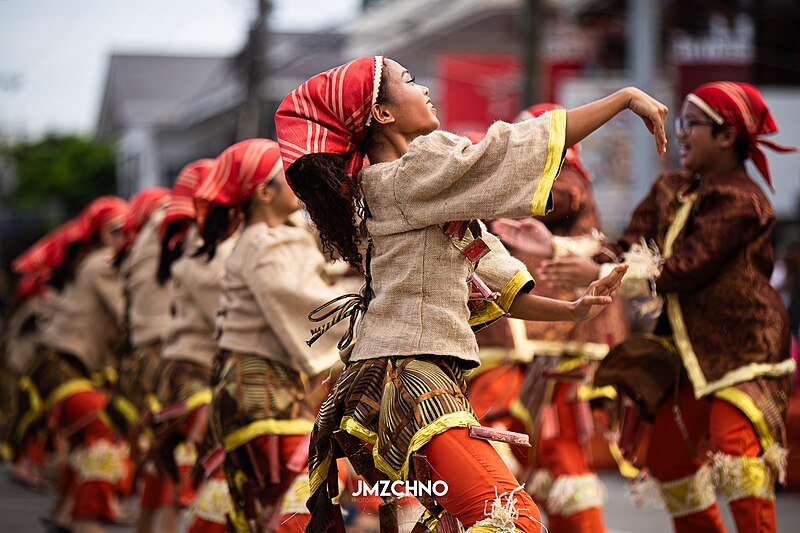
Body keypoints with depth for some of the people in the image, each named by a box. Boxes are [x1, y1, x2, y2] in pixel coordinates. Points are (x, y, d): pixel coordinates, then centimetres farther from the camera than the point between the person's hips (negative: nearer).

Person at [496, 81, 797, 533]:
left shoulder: (740, 200, -16)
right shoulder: (672, 191, 11)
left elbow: (684, 270, -21)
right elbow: (629, 251, 4)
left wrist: (601, 275, -21)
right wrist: (553, 245, -6)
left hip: (745, 344, -9)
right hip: (693, 345, 9)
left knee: (735, 441, -26)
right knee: (666, 453, 10)